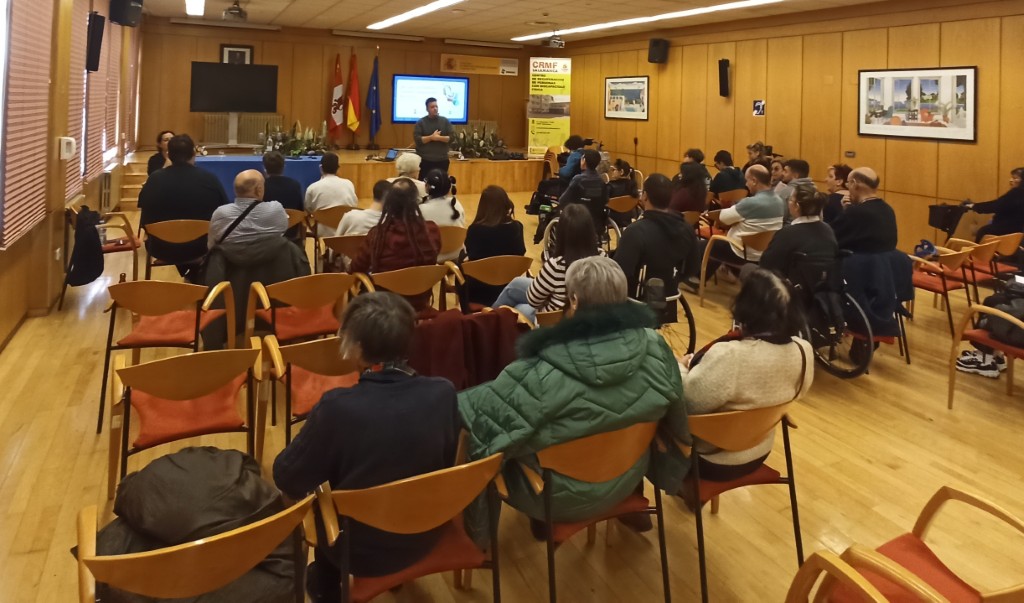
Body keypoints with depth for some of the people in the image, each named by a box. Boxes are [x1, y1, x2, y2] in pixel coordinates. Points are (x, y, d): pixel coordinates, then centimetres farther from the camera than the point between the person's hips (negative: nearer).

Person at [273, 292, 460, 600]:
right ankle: (398, 572, 51)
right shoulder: (443, 393, -19)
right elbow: (446, 460, -1)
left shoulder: (337, 406, -30)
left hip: (362, 552, -3)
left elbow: (287, 479, -16)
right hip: (425, 537, 3)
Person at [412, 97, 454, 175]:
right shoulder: (420, 122, 1)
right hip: (425, 160, -2)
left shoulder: (445, 121, 7)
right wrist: (431, 137, -18)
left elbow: (452, 137, -1)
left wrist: (439, 138, -15)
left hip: (442, 160, 2)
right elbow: (417, 139, -9)